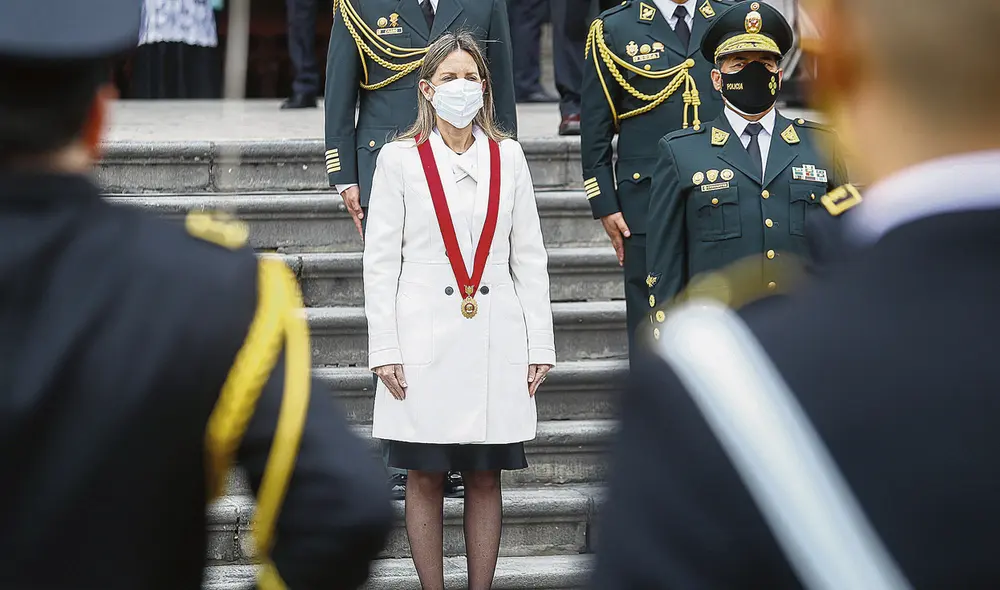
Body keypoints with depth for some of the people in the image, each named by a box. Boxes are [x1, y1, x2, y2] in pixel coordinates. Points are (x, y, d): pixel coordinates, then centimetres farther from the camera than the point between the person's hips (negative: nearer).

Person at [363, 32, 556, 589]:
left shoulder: (507, 156, 8)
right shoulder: (400, 158, 1)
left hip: (494, 339, 2)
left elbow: (529, 256, 10)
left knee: (485, 479, 5)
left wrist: (540, 343, 5)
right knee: (426, 479, 2)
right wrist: (384, 350, -5)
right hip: (426, 340, -2)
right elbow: (381, 261, 1)